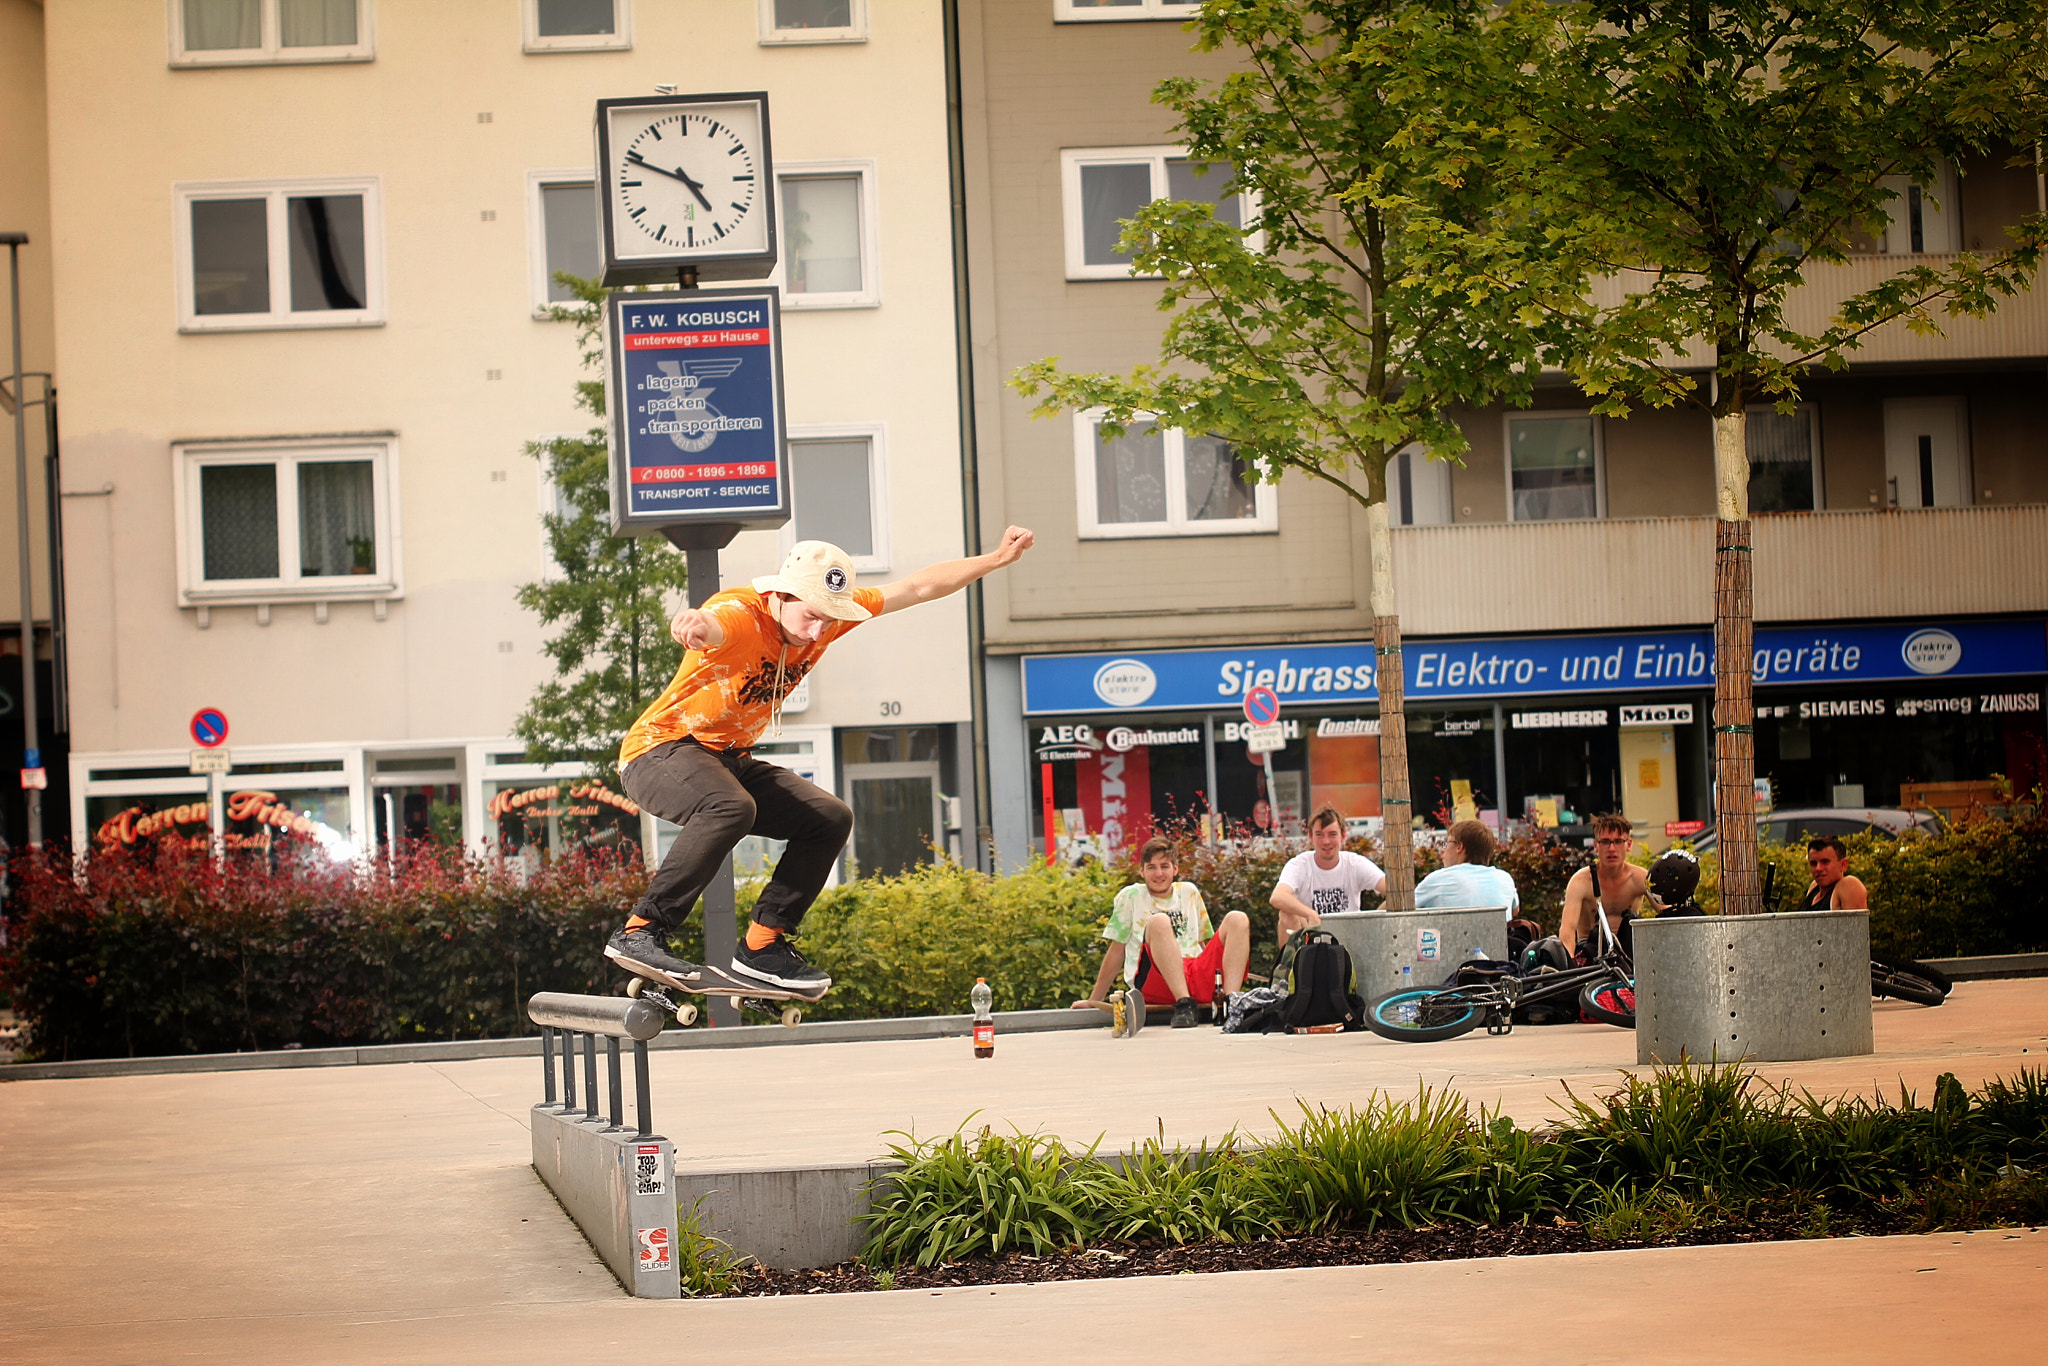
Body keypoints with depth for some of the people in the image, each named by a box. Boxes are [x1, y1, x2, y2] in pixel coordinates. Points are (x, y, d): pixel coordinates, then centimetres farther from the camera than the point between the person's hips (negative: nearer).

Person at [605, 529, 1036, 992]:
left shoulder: (830, 611, -5)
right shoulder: (741, 615, -29)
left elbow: (918, 587, 3)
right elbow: (711, 624, -55)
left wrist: (997, 558, 4)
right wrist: (692, 625, -79)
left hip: (731, 758, 9)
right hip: (661, 750, -9)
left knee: (830, 819, 0)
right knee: (731, 808, -37)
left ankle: (762, 946, 2)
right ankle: (640, 933, -35)